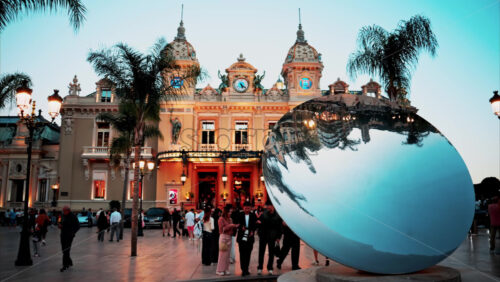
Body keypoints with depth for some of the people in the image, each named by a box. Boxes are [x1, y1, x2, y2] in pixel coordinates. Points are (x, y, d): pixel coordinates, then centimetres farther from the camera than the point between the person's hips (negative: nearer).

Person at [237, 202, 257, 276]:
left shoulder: (253, 215, 5)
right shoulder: (240, 215, 1)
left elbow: (255, 225, 7)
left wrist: (252, 231, -10)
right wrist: (241, 227, -20)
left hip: (250, 237, 2)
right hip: (242, 237, -2)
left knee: (248, 254, 8)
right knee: (242, 254, -3)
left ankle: (246, 269, 18)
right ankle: (243, 270, 0)